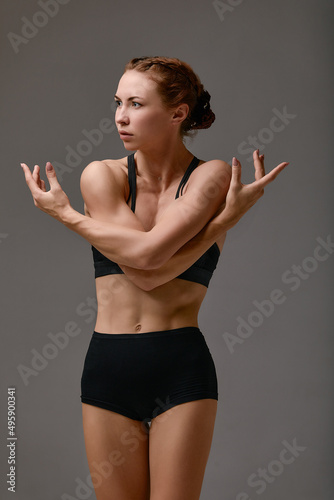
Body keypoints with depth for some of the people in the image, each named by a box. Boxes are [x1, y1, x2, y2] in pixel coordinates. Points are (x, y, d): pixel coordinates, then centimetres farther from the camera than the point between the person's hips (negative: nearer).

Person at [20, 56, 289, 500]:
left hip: (182, 368, -2)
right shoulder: (101, 175, 2)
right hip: (108, 366, 2)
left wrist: (65, 214, -7)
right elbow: (143, 266, -11)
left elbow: (149, 254, -18)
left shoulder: (213, 176, -4)